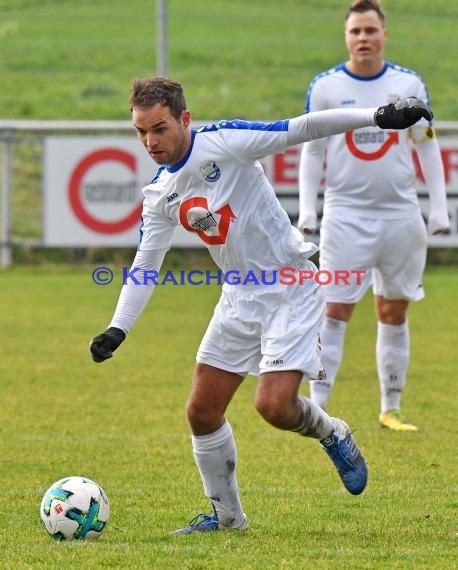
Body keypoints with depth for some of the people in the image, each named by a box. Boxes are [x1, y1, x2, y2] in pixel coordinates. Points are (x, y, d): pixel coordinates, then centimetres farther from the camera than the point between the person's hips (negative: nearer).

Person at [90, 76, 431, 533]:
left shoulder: (224, 143, -16)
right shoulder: (159, 195, 4)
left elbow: (301, 129, -18)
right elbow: (144, 267, 10)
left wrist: (378, 116, -26)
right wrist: (117, 330, 0)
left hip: (291, 287, -7)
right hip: (240, 297, 7)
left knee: (274, 405, -20)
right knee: (202, 411, 4)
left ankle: (332, 434, 14)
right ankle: (226, 515, 22)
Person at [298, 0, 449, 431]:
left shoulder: (409, 85, 4)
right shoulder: (325, 87, -1)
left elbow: (427, 147, 9)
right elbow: (311, 152, 4)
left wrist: (438, 206, 3)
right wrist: (307, 209, -4)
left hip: (401, 214, 2)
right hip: (346, 214, -2)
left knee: (394, 313, 8)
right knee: (335, 313, -7)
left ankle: (391, 409, 17)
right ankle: (316, 409, -6)